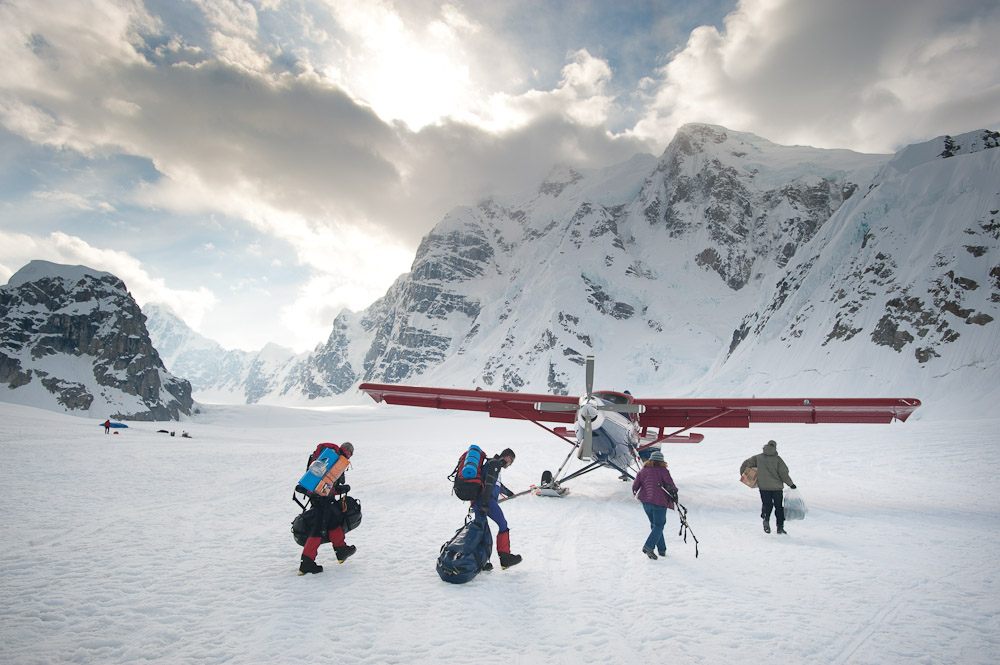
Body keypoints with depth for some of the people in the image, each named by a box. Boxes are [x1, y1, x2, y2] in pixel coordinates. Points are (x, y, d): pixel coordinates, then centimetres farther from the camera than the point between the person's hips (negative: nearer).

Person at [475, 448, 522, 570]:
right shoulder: (495, 464, -3)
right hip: (487, 500, -10)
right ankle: (505, 557, -6)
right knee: (503, 525, -5)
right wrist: (485, 504, -23)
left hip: (476, 500, 10)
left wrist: (509, 493, 57)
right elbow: (488, 484, -16)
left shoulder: (493, 463, 28)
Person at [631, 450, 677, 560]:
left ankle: (661, 549, 19)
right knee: (659, 525, 3)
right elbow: (670, 485, -9)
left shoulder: (643, 470, 6)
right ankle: (648, 546, -14)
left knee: (654, 524, 18)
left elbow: (635, 485, 4)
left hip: (646, 501, 4)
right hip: (660, 501, -4)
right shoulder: (663, 471, -4)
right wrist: (674, 493, 10)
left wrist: (635, 492, 24)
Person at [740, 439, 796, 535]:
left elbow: (746, 463, -2)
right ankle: (780, 527, 14)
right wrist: (790, 484, 3)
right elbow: (783, 473, -8)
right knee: (779, 507, 13)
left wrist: (743, 475, 11)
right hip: (777, 487, -1)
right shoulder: (777, 459, -7)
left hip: (763, 487, 1)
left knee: (766, 505, 13)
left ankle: (766, 519, -14)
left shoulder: (758, 457, -1)